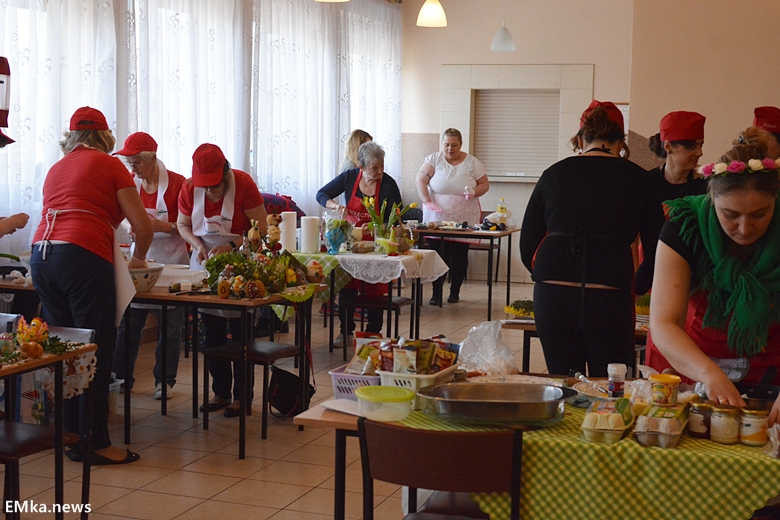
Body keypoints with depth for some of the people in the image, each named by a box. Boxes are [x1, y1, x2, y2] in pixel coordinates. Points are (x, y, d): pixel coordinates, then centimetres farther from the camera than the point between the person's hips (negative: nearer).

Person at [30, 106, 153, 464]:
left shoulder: (56, 169, 24)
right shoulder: (110, 165, 7)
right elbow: (142, 226, 2)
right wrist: (137, 259, 22)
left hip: (41, 256, 7)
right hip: (83, 257, -6)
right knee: (97, 351, -2)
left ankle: (72, 436, 17)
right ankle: (96, 444, 0)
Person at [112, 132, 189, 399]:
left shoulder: (176, 183, -10)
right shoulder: (132, 184, 3)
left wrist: (164, 226, -24)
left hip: (171, 261, -4)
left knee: (170, 326, 2)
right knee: (129, 322, 1)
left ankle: (164, 381, 14)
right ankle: (121, 378, 10)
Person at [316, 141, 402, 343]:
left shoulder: (389, 184, -12)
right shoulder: (349, 177, -7)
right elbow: (321, 194, -1)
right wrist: (336, 206, -22)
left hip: (375, 242, -2)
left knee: (374, 290, 2)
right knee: (346, 288, 4)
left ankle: (373, 333, 14)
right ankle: (346, 332, 15)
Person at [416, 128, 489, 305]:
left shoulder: (472, 163, 3)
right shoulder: (434, 159, 0)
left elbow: (484, 185, 7)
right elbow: (420, 181, -5)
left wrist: (474, 193, -15)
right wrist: (427, 202, -19)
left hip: (464, 220, 1)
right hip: (437, 219, -1)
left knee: (459, 257, 3)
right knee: (438, 256, -4)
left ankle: (455, 292, 17)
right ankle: (436, 293, 5)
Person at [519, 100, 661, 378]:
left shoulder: (553, 174, 11)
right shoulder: (637, 179, 7)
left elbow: (527, 246, 14)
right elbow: (654, 248, 9)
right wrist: (637, 287, 26)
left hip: (552, 295, 2)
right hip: (611, 298, -2)